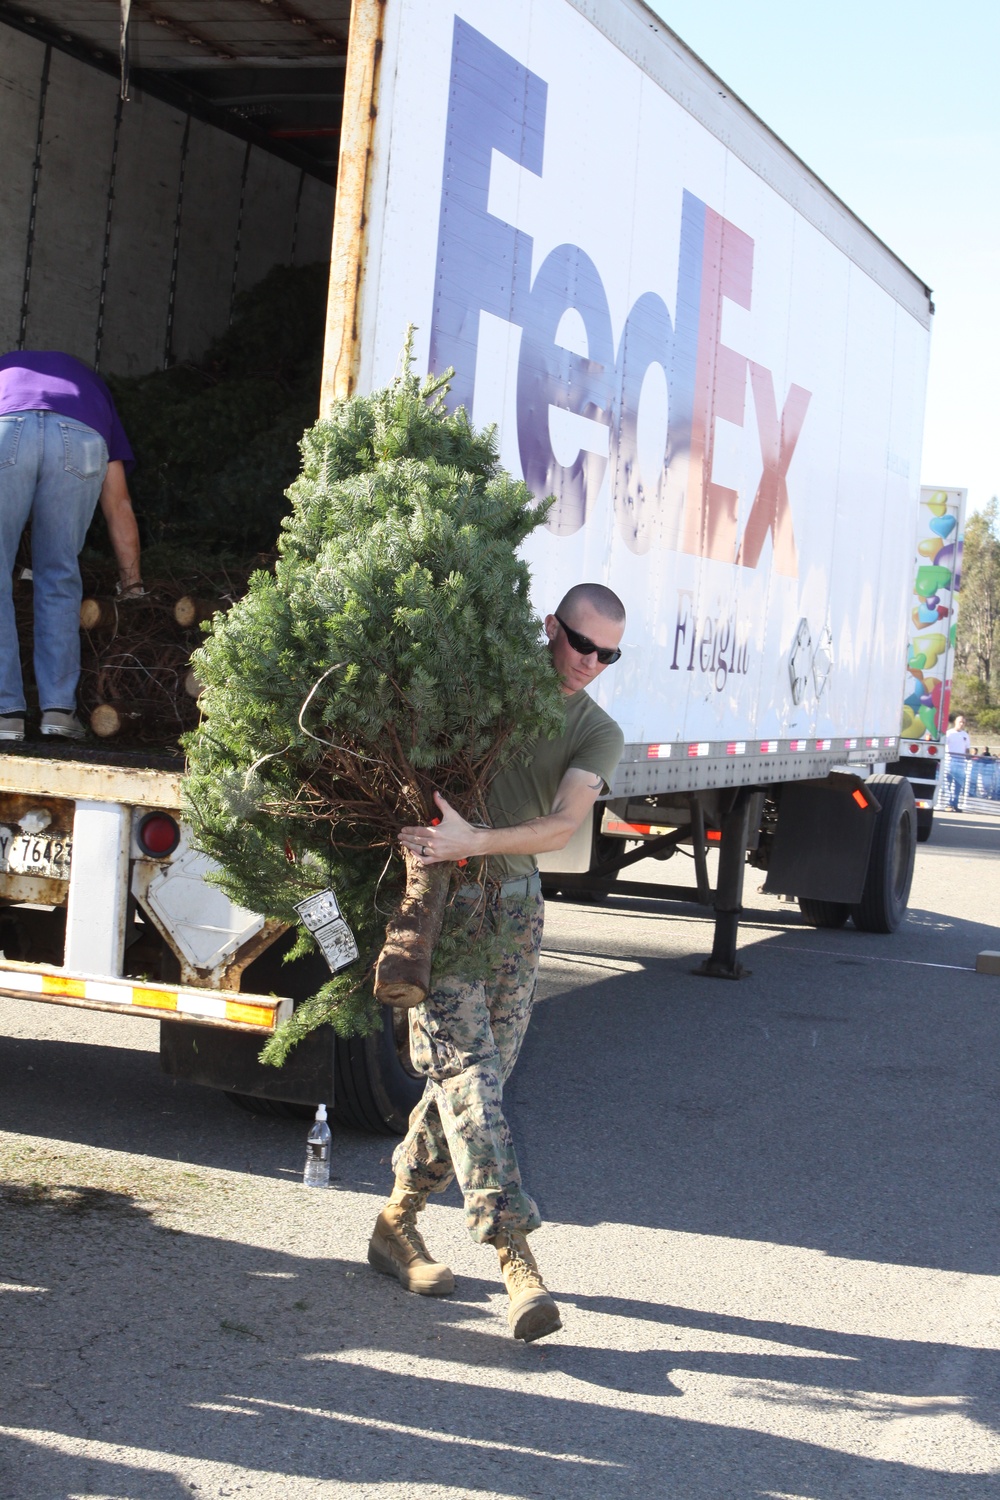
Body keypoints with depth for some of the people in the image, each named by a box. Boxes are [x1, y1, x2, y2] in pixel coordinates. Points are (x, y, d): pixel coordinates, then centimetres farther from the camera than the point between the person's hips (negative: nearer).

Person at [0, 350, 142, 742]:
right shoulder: (91, 385, 41)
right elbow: (118, 503, 36)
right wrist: (132, 585, 40)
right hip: (81, 442, 1)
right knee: (59, 576, 14)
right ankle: (59, 708, 7)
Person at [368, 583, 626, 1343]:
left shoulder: (598, 735, 6)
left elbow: (563, 825, -11)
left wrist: (473, 841, -27)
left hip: (513, 896, 3)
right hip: (439, 889, -3)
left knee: (481, 1072, 3)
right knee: (466, 1064, -14)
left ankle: (398, 1221, 20)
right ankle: (515, 1252, -21)